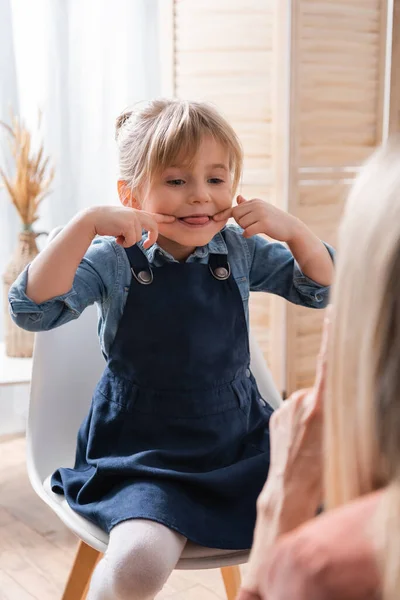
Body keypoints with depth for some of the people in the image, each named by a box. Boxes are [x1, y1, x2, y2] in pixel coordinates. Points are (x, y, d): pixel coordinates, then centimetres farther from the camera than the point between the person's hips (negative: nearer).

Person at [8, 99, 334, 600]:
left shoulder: (241, 251, 3)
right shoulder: (112, 260, -8)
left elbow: (319, 289, 9)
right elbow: (32, 309, -20)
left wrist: (292, 229, -10)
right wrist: (87, 223, -28)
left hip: (242, 442, 4)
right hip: (144, 456, -4)